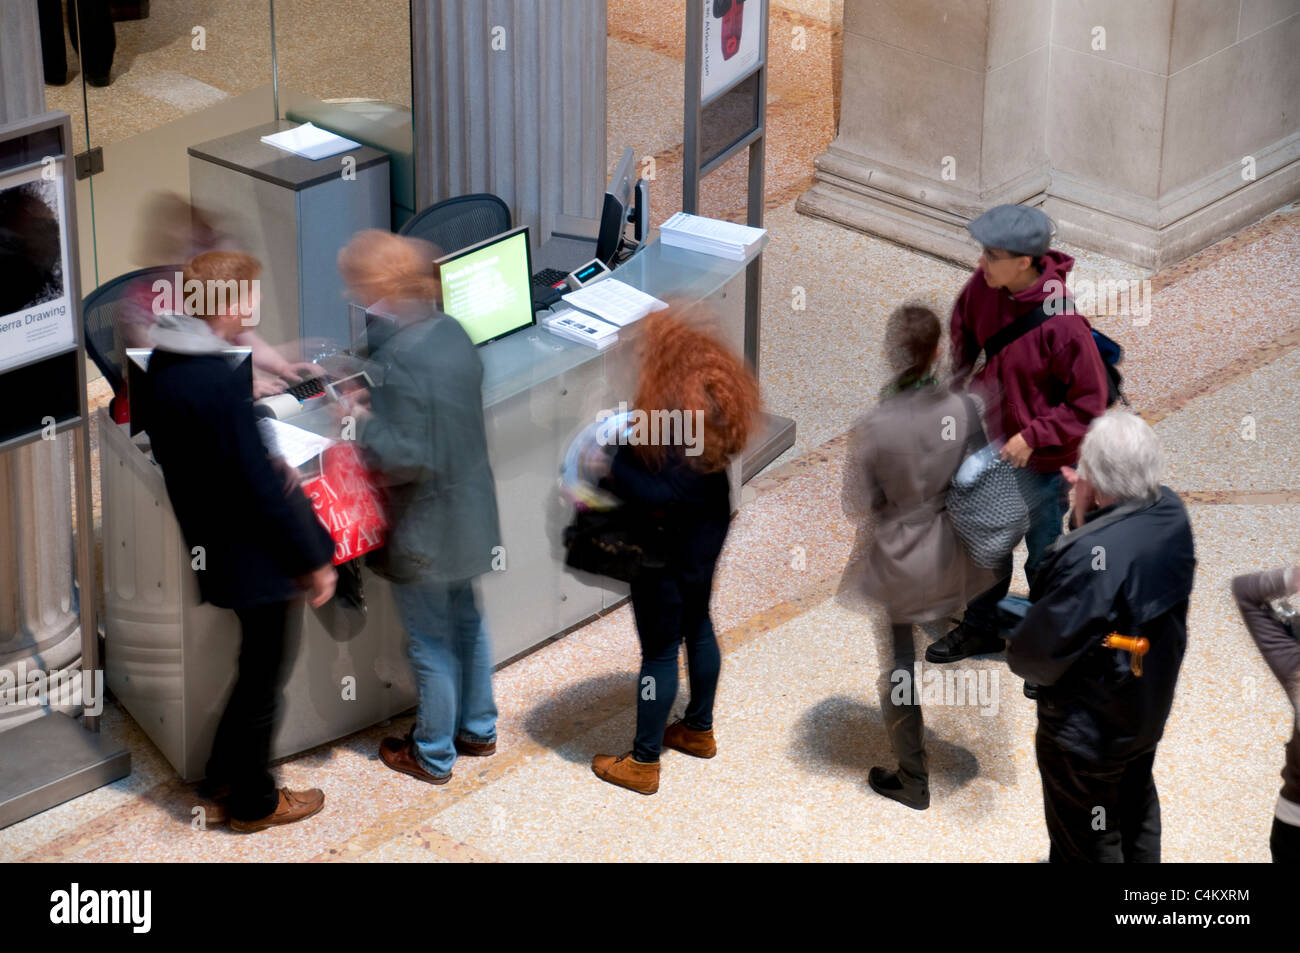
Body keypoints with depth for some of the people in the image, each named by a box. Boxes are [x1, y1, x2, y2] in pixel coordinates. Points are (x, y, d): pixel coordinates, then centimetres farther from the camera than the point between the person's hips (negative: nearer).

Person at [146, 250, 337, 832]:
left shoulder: (164, 365, 1)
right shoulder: (217, 382, -28)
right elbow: (259, 487, -24)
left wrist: (273, 466, 11)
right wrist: (313, 560, -15)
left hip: (214, 549, 9)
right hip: (256, 558, -9)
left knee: (256, 668, 24)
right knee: (263, 679, 9)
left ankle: (221, 785, 34)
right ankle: (254, 802, 24)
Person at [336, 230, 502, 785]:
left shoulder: (398, 361, -29)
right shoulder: (452, 332, -3)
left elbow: (407, 459, -28)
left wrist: (362, 423, -17)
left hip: (425, 532, -8)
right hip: (471, 514, 8)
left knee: (431, 644, 9)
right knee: (467, 621, 24)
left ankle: (433, 755, 25)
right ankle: (478, 729, 41)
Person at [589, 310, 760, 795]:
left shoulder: (671, 415, -33)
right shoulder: (714, 389, -6)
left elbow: (663, 495, -32)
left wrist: (610, 469, -24)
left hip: (669, 545, -9)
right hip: (707, 531, 9)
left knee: (659, 649, 5)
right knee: (697, 625, 26)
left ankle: (643, 763, 20)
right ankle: (699, 729, 45)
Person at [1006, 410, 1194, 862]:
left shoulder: (1092, 557, -38)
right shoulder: (1172, 513, -14)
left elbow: (1036, 655, -29)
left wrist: (1016, 651, -7)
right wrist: (1085, 519, -15)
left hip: (1087, 731, -8)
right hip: (1149, 706, 8)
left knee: (1087, 847, 15)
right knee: (1137, 812, 31)